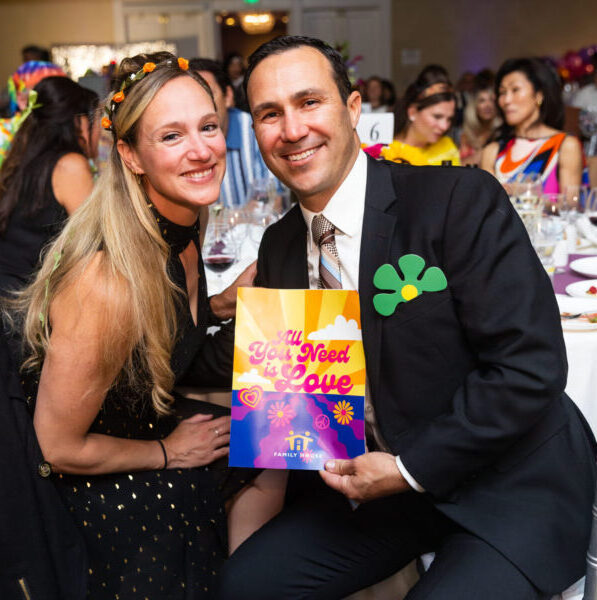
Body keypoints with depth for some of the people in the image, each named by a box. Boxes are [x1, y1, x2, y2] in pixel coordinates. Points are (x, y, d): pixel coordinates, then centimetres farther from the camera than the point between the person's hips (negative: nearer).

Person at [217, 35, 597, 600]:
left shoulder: (460, 200, -18)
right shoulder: (278, 247, 2)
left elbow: (529, 367, -21)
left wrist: (410, 468, -17)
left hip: (508, 486, -5)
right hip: (366, 474, 6)